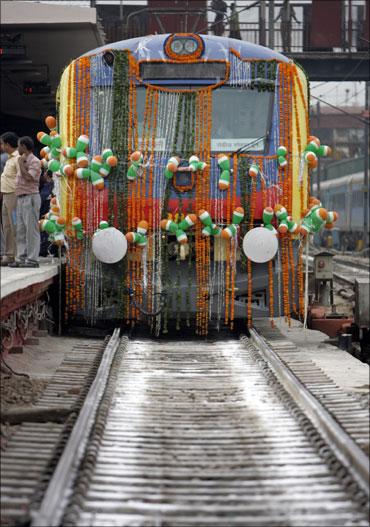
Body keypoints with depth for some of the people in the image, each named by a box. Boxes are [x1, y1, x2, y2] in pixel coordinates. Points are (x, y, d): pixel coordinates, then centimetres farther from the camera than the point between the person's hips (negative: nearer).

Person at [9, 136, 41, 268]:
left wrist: (21, 164, -11)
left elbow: (28, 178, -20)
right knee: (21, 231, 6)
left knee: (31, 230, -8)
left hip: (30, 198, -9)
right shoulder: (23, 162, 20)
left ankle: (32, 260, -9)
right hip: (21, 199, 9)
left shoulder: (35, 162, -8)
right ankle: (21, 258, 7)